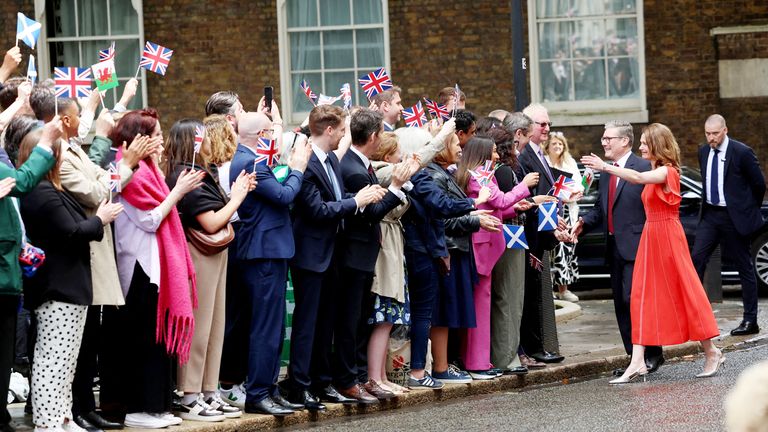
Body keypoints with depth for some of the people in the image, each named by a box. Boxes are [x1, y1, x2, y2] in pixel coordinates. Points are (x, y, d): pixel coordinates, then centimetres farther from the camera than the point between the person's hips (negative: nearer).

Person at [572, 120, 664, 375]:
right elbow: (600, 209, 21)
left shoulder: (643, 168, -10)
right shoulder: (606, 173, 17)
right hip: (614, 248, 9)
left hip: (635, 246, -9)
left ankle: (653, 354, -2)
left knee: (633, 299, -13)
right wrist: (583, 223, 2)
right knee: (621, 305, 9)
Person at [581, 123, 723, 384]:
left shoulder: (667, 172, -14)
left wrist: (605, 167, -31)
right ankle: (637, 363, -3)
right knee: (642, 296, 1)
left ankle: (711, 353, 11)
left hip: (667, 236, -9)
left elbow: (637, 178, -29)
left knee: (685, 293, -1)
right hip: (651, 237, 9)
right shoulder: (654, 173, 13)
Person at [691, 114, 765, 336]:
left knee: (744, 267, 3)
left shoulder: (742, 152, -13)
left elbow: (759, 184, -4)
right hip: (710, 215, 5)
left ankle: (750, 321, 9)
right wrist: (708, 203, 16)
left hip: (734, 217, -5)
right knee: (696, 258, -8)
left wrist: (749, 209, 6)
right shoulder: (703, 152, 5)